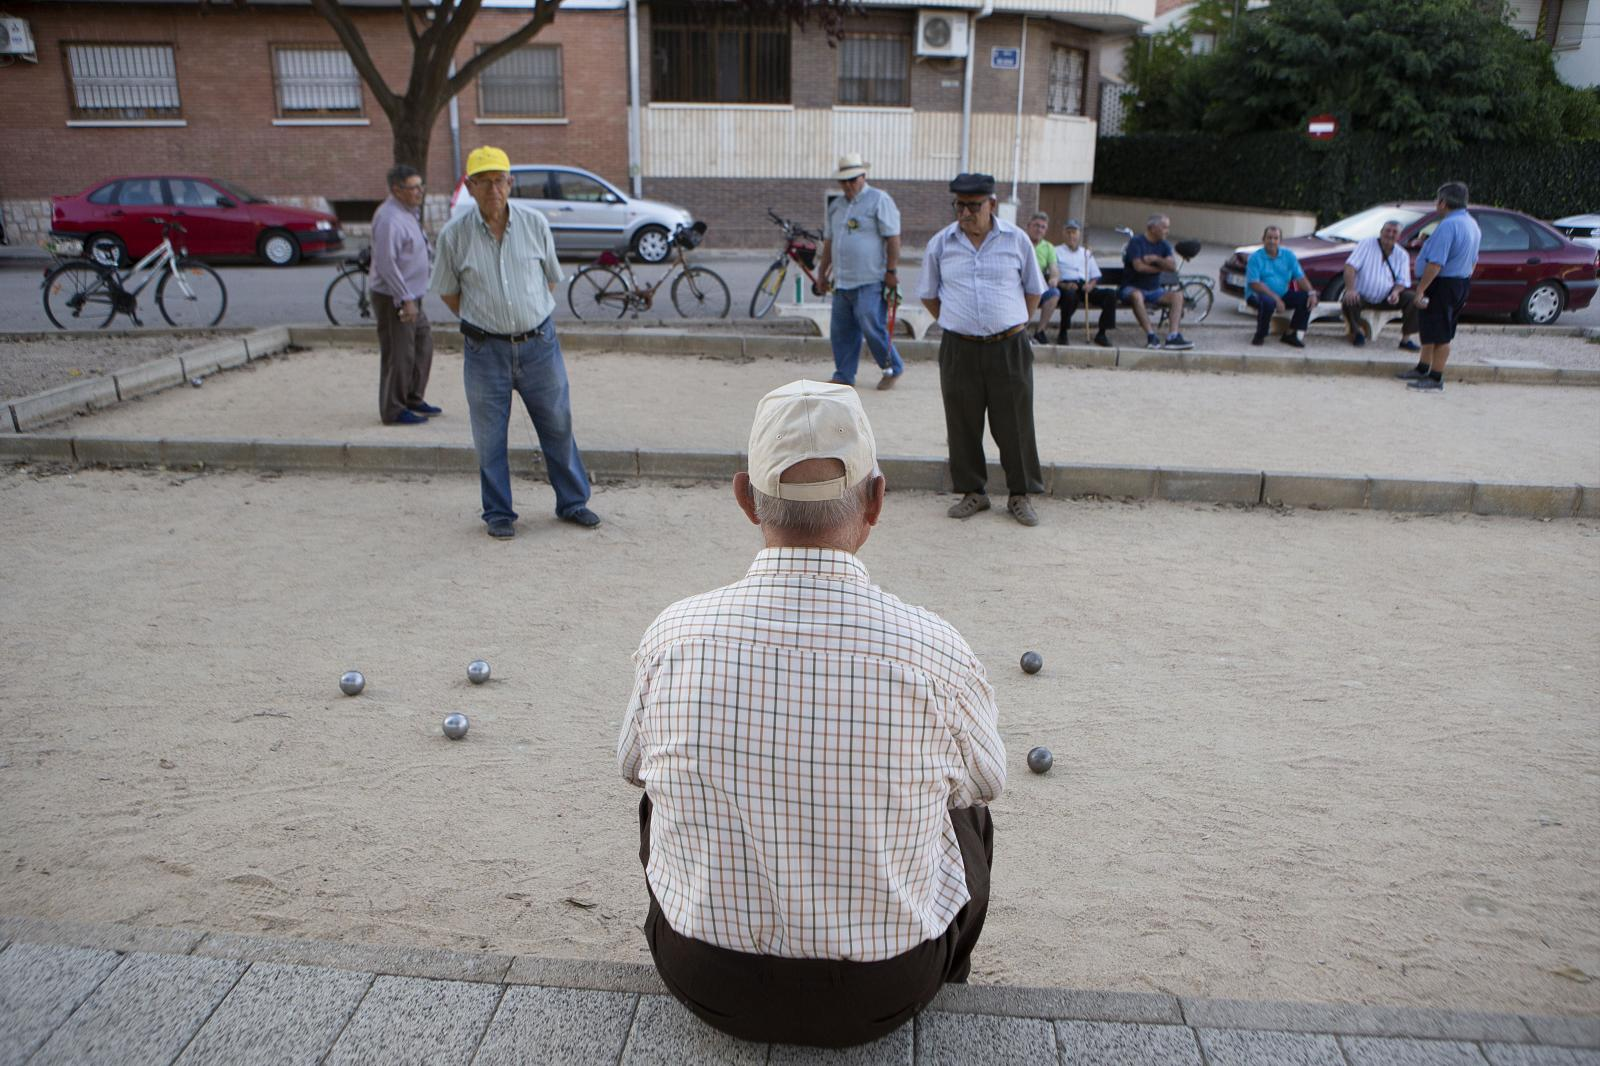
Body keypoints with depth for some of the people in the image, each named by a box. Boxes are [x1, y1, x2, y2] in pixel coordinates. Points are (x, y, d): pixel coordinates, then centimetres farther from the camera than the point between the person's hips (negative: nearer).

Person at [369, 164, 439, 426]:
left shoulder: (408, 212, 13)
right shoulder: (389, 218, -19)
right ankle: (393, 411, 4)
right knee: (398, 355, -5)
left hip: (411, 296, 10)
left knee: (423, 343, 17)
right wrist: (406, 299, -24)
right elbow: (386, 263, -24)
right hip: (393, 298, -10)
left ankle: (413, 399, 29)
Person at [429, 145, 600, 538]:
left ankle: (572, 502, 23)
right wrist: (479, 323, 8)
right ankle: (498, 513, 20)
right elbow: (448, 292, 8)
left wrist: (533, 319, 12)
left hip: (539, 343, 1)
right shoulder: (454, 234, -6)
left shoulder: (535, 223, -2)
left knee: (558, 425, 9)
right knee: (490, 436, 6)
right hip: (486, 349, -1)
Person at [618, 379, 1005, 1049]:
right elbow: (985, 780, -1)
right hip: (884, 996, 0)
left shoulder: (670, 637, -19)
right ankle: (940, 1002, 49)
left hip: (704, 985, 1)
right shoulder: (934, 652, -23)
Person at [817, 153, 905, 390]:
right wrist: (822, 270, 23)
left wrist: (891, 271, -13)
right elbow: (829, 241, 24)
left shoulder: (879, 200, -4)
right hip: (843, 282, 7)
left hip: (871, 282, -7)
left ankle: (893, 369, 9)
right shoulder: (836, 205, 17)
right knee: (841, 331, 7)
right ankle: (844, 376, 16)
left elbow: (893, 238, -9)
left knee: (872, 327, -9)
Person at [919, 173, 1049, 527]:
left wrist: (1016, 326, 7)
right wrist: (953, 323, 8)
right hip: (959, 349, 1)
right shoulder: (940, 243, 3)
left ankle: (1020, 495, 15)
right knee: (963, 424, 6)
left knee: (1015, 424, 3)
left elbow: (1033, 290, 12)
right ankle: (972, 493, 20)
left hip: (1009, 348, -1)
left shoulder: (1016, 240, 1)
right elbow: (928, 294, 14)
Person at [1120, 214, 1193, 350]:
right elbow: (1139, 266, -19)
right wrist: (1161, 268, -6)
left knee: (1178, 295, -17)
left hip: (1154, 290, 6)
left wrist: (1156, 259, -19)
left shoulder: (1164, 245, 10)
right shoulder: (1136, 241, -7)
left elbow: (1173, 267, -4)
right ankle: (1151, 336, -40)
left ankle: (1173, 336, -29)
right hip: (1132, 287, -6)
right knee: (1137, 295, -39)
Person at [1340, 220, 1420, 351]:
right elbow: (1350, 266, -16)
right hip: (1362, 295, -3)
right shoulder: (1367, 244, -5)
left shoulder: (1402, 255, 5)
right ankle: (1358, 330, -4)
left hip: (1386, 299, 3)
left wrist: (1396, 292, -21)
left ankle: (1406, 339, -8)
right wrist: (1350, 289, -31)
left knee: (1412, 299, -18)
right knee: (1349, 302, -35)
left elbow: (1403, 281, 4)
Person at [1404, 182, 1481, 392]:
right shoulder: (1473, 224, 12)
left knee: (1439, 334, -3)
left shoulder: (1448, 225, -21)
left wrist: (1420, 289, -24)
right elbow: (1473, 260, 18)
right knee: (1432, 330, 20)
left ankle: (1435, 379, 3)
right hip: (1462, 282, 10)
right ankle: (1422, 369, 31)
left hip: (1442, 284, -10)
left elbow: (1436, 263, -27)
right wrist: (1464, 287, 25)